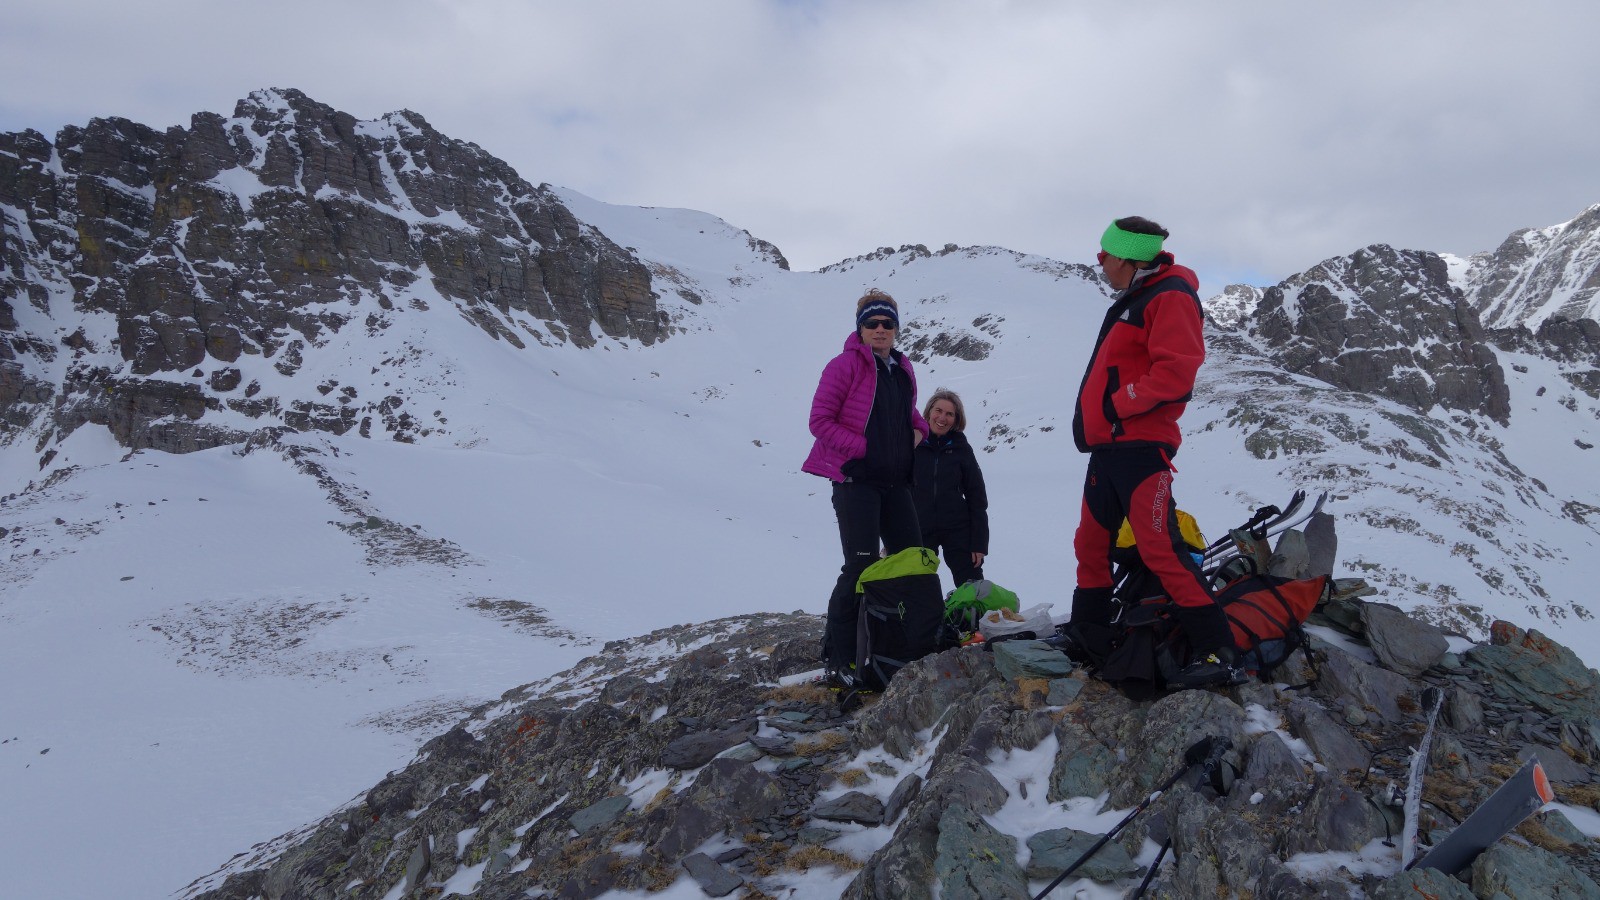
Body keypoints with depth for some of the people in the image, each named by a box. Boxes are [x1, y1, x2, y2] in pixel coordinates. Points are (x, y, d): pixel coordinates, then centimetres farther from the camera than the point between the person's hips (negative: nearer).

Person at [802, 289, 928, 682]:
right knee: (863, 565, -12)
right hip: (855, 479, -7)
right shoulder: (846, 365, -7)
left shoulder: (903, 369, 14)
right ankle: (838, 658, -3)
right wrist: (863, 447, -17)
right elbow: (820, 420, -11)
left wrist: (918, 429, 7)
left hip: (895, 481, 8)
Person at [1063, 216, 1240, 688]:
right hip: (1109, 445, 10)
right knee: (1091, 541, 16)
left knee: (1159, 547, -16)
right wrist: (1093, 420, 15)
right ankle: (1088, 632, 28)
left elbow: (1176, 370, -22)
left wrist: (1118, 405, -18)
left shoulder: (1169, 297, -10)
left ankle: (1215, 649, -15)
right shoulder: (1131, 301, 21)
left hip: (1140, 445, -10)